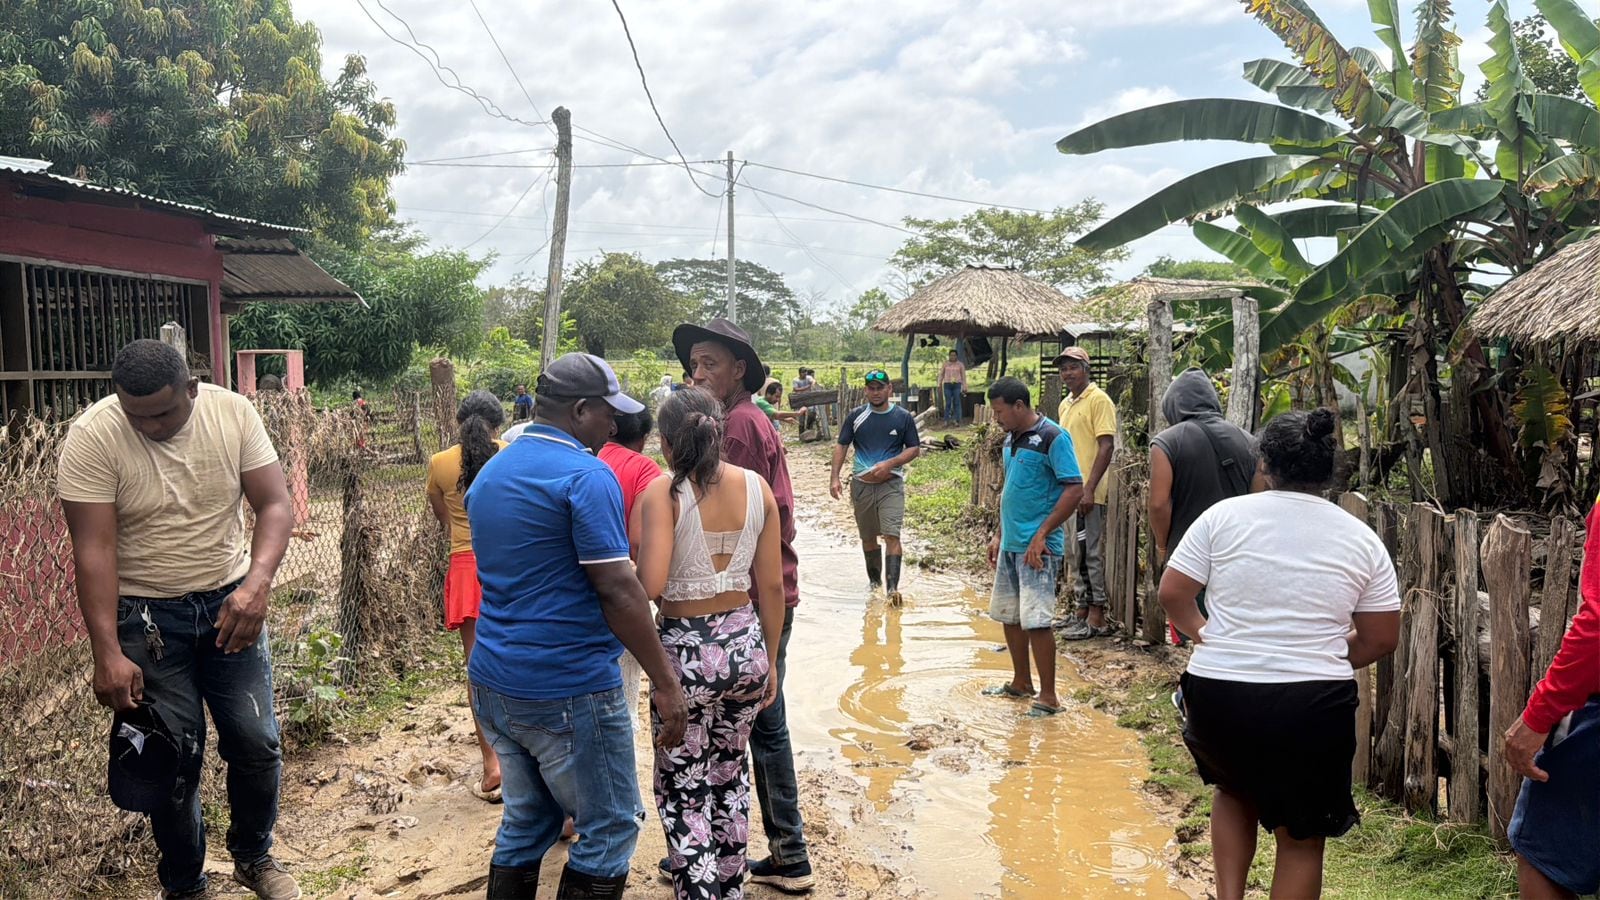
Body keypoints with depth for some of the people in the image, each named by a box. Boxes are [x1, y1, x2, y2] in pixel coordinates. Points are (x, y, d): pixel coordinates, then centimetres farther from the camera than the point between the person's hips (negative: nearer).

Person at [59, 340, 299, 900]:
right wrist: (108, 653, -23)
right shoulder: (92, 437, -16)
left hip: (231, 603, 2)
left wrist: (257, 582, -26)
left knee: (257, 743, 3)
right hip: (146, 617, -2)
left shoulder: (233, 413, -9)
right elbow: (94, 549, -18)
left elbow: (274, 505, -9)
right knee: (173, 758, 4)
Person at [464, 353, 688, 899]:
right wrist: (665, 681, -16)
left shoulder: (489, 473, 11)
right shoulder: (586, 476, -16)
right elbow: (617, 591, -20)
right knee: (610, 830, 5)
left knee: (525, 823, 19)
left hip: (493, 683, 8)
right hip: (568, 689, -8)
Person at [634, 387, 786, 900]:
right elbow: (771, 585, 3)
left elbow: (651, 585, -24)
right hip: (746, 644, 5)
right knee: (730, 776, 24)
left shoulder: (663, 493, -13)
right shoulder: (756, 487, 0)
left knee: (684, 792, 11)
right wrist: (768, 661, 14)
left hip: (687, 650, -5)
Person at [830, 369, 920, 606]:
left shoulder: (903, 417, 0)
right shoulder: (856, 416, 3)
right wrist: (835, 478, -4)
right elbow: (841, 446, 6)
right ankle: (874, 580, 30)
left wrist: (889, 464, -13)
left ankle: (893, 587, -17)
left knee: (891, 535, -14)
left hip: (891, 483, -2)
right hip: (861, 484, 3)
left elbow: (914, 449, 3)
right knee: (868, 536, 13)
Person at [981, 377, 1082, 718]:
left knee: (1035, 620, -9)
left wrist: (1042, 535, -20)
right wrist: (999, 535, 18)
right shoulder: (1011, 439, 12)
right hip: (1010, 544, 9)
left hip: (1038, 546, -9)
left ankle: (1048, 696, 2)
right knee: (1008, 615, 14)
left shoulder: (1052, 438, -13)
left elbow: (1075, 489, -17)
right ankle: (1021, 683, 29)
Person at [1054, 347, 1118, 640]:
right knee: (1076, 554, 14)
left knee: (1090, 554, -4)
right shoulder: (1066, 404, 16)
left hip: (1087, 493, -8)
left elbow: (1107, 446, -16)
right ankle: (1081, 611, 23)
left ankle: (1096, 619, 3)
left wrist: (1089, 489, -21)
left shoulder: (1099, 400, -10)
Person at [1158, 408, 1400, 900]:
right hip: (1313, 705, 0)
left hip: (1218, 694, 1)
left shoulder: (1224, 515, -4)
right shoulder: (1361, 539, 1)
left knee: (1235, 790, 30)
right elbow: (1382, 639, 3)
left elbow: (1172, 593, -4)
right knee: (1301, 839, 14)